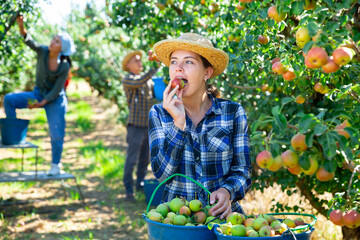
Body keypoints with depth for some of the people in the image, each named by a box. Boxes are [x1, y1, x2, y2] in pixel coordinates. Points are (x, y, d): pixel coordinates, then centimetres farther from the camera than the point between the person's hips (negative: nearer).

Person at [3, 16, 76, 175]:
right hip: (38, 94, 4)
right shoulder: (43, 51, -12)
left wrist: (41, 103, -24)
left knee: (56, 135, -6)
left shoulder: (64, 66, -19)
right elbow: (29, 41, -29)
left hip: (55, 100, -4)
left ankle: (55, 164, 18)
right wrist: (21, 27, -47)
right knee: (9, 99, -14)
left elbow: (57, 90, -17)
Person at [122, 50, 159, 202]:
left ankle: (140, 184, 24)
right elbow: (140, 82, -24)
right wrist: (155, 67, -26)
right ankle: (128, 190, -1)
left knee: (145, 159, 12)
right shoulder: (127, 80, -5)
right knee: (131, 159, -7)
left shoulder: (148, 80, 17)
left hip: (149, 125, 7)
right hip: (136, 125, -7)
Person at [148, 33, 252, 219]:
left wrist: (227, 191, -16)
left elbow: (242, 171, 5)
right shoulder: (159, 114, 4)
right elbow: (161, 173, -6)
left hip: (222, 215, 0)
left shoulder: (233, 113, 1)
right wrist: (179, 123, -15)